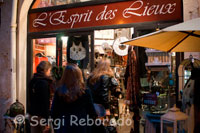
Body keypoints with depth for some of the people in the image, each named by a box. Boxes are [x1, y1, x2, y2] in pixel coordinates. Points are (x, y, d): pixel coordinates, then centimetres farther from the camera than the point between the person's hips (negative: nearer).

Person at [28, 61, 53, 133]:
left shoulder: (32, 81, 7)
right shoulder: (44, 83, -18)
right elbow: (45, 102, -20)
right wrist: (46, 117, -18)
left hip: (32, 113, 8)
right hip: (41, 114, -8)